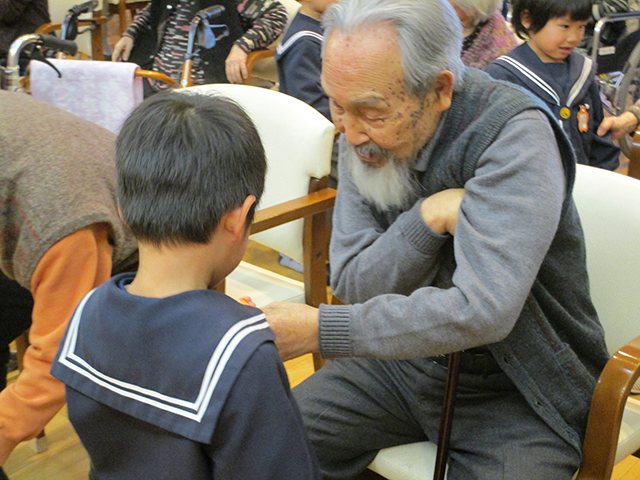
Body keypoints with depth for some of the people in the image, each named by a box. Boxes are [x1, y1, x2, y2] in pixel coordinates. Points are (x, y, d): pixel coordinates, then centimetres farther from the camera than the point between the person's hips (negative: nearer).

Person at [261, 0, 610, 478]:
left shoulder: (514, 134, -24)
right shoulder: (364, 132, -5)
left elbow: (481, 312, -32)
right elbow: (352, 286, -8)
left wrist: (317, 329, -32)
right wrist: (428, 218, -26)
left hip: (517, 394, -4)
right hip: (403, 358, 5)